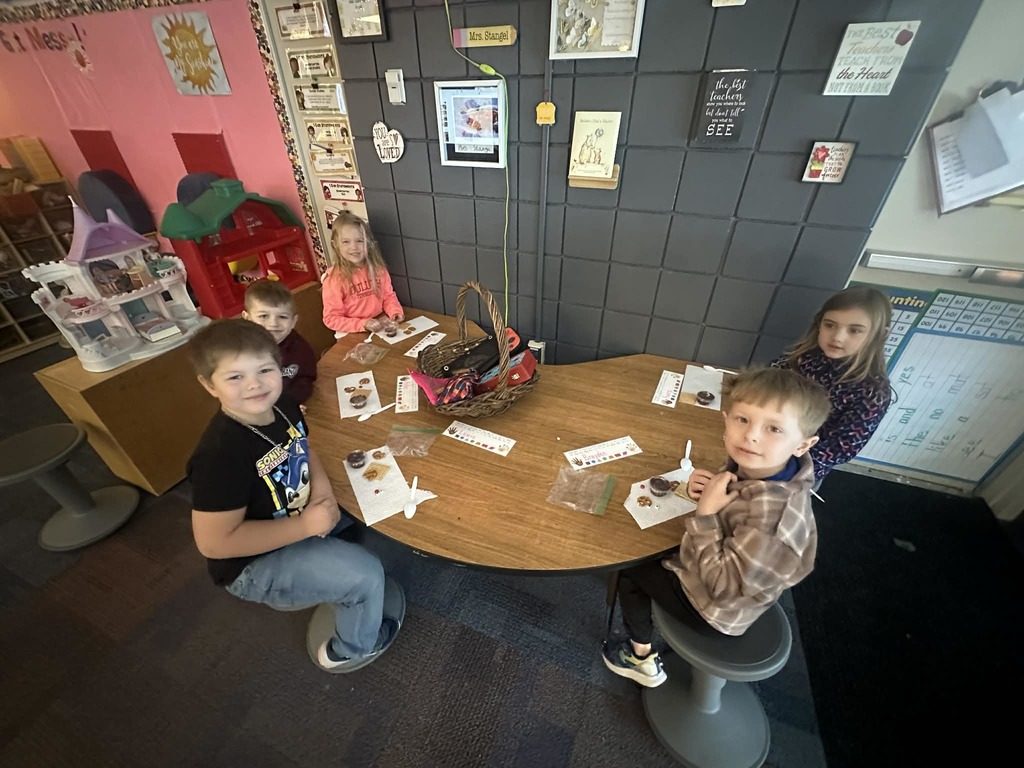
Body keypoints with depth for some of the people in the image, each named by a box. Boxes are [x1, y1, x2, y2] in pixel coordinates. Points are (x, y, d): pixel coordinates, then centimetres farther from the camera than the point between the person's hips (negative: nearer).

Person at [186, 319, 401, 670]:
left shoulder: (282, 407, -11)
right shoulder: (220, 454, -34)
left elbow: (303, 448, 8)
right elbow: (214, 543, -29)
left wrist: (322, 489, -11)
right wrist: (306, 525, -27)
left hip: (297, 518, 8)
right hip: (254, 564, -8)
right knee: (366, 574, -14)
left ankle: (345, 592, 35)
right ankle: (352, 649, 19)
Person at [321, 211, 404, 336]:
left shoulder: (377, 268, 0)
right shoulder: (334, 278, -13)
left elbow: (388, 295, 12)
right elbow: (331, 318, -11)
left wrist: (395, 311, -8)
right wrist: (363, 324, -22)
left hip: (381, 325, 5)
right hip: (352, 334, -4)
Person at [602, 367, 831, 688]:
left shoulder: (771, 511, -41)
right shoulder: (750, 465, -19)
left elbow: (723, 585, -32)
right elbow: (729, 501, 2)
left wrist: (705, 513, -33)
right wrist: (704, 487, -18)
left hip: (716, 611, -7)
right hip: (712, 572, 7)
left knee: (630, 568, 7)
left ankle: (642, 658, 29)